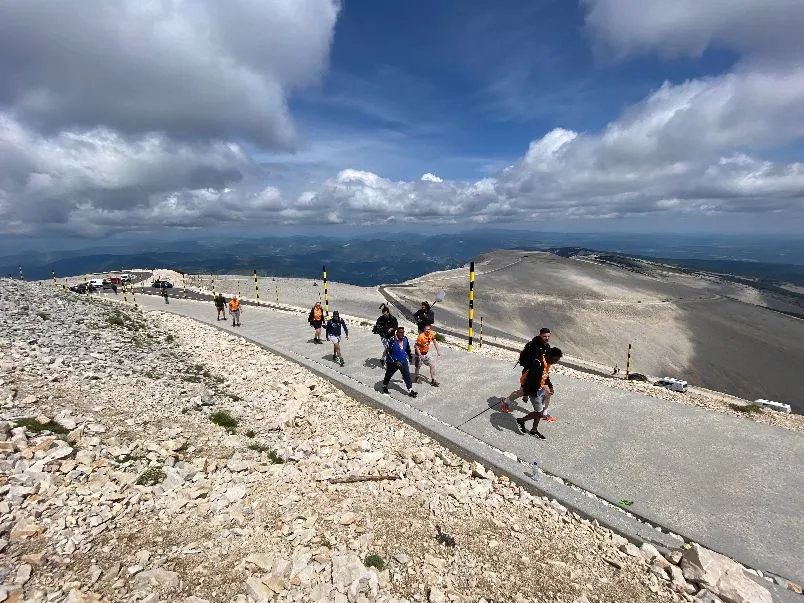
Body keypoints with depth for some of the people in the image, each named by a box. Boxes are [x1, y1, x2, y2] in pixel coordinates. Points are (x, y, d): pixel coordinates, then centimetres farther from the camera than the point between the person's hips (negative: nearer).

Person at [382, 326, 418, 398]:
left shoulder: (405, 339, -9)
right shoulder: (392, 340, -27)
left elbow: (407, 348, 11)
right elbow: (389, 353, -25)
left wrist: (410, 356, 24)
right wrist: (396, 361, -29)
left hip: (403, 361, 4)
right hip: (392, 362, -4)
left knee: (407, 375, 1)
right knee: (388, 375, 18)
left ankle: (410, 390, 11)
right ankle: (384, 386, 43)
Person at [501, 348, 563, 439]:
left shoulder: (547, 363, 0)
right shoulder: (538, 364, -29)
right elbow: (529, 378, -29)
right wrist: (524, 391, -27)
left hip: (540, 389, 9)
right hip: (534, 390, -9)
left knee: (541, 410, 17)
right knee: (539, 412, -2)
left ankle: (534, 430, 34)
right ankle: (521, 421, 18)